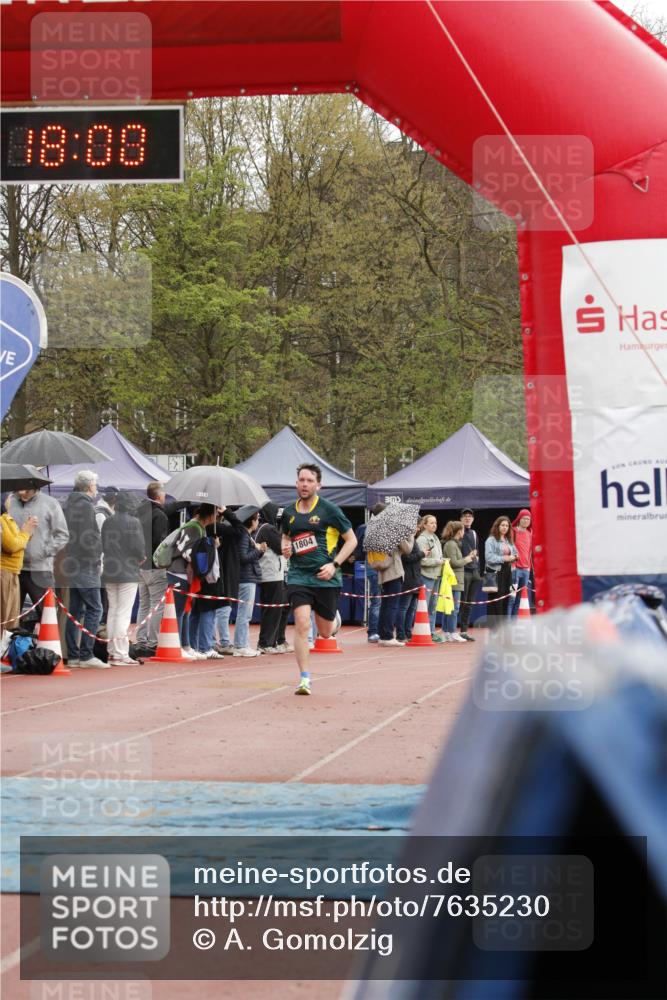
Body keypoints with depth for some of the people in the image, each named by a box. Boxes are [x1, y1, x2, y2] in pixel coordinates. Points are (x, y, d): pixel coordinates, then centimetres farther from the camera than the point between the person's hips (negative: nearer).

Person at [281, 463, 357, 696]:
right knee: (301, 624, -16)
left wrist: (334, 565, -10)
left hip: (326, 578, -2)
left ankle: (335, 618, 47)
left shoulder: (329, 510, -5)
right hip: (298, 576, 2)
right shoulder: (289, 512, 7)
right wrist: (285, 548, 2)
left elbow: (351, 539, 0)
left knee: (325, 632, 9)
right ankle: (304, 679, -10)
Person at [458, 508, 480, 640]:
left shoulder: (474, 533, 18)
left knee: (469, 604, 8)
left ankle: (464, 630, 13)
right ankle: (458, 630, -4)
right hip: (463, 571, -7)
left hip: (474, 571, 7)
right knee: (462, 603, -7)